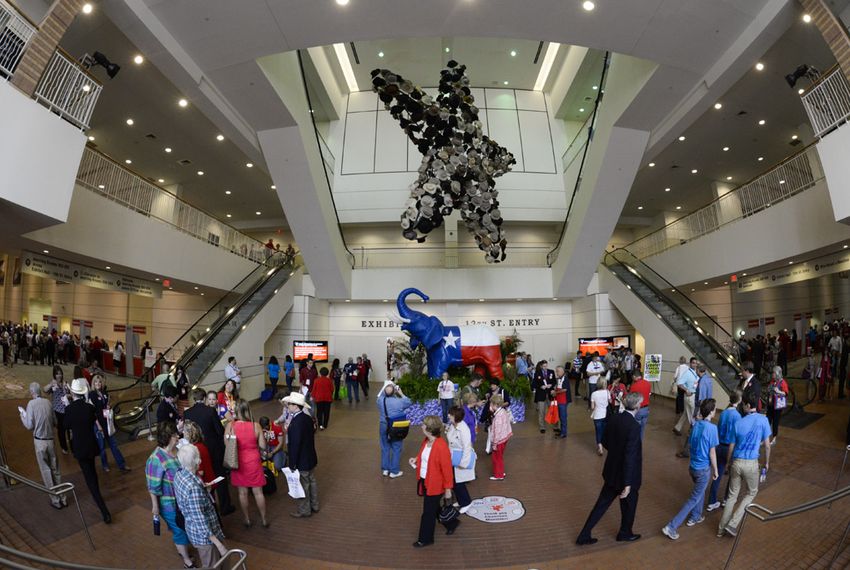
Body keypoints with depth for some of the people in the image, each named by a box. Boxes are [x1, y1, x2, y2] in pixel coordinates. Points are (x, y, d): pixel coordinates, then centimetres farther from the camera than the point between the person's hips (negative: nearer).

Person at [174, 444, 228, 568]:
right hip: (204, 534, -8)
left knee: (205, 564, 29)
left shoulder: (179, 474, -8)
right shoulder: (193, 487, -35)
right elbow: (200, 521, -31)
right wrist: (219, 545, -25)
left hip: (193, 529, 8)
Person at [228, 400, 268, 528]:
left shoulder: (231, 425, -18)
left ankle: (247, 520, 31)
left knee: (242, 493, 17)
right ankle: (264, 520, 28)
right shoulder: (256, 426, -17)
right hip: (253, 462, 0)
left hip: (238, 463, 0)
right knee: (258, 492, 15)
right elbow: (263, 446, -10)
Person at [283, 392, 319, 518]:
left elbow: (295, 445, -26)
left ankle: (304, 510, 26)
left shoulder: (296, 423, -28)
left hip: (301, 461, -8)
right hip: (311, 459, 8)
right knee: (312, 482, 21)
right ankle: (314, 506, 37)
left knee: (302, 486, 9)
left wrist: (292, 464, -17)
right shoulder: (308, 418, -1)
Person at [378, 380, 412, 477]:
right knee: (396, 449, 11)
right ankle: (394, 471, 19)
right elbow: (410, 402, -1)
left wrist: (385, 390, 10)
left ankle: (385, 469, 29)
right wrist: (401, 394, 5)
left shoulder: (380, 400, -13)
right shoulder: (399, 401, -20)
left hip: (383, 426, 3)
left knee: (385, 448, 18)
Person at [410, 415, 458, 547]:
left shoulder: (441, 446, -30)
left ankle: (425, 539, 31)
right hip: (425, 482, 8)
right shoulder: (426, 441, -4)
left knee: (428, 512, 9)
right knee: (434, 508, 24)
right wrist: (416, 459, -2)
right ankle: (452, 522, 46)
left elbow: (447, 469, -22)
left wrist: (448, 489, -15)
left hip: (435, 485, -8)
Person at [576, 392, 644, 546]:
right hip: (626, 475, -6)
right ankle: (625, 533, 46)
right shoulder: (634, 426, -27)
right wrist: (628, 484, -23)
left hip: (611, 471, 6)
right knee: (629, 503, 23)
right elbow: (630, 457, -27)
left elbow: (606, 442, 8)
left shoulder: (614, 419, -4)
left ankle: (584, 535, 22)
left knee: (602, 503, 17)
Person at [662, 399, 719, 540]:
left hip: (693, 466, 7)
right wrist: (715, 470, -5)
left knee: (700, 491, 30)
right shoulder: (712, 428, -22)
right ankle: (672, 526, 0)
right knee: (694, 498, 2)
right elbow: (712, 452, -16)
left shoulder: (696, 425, -1)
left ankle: (695, 517, 46)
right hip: (704, 469, -7)